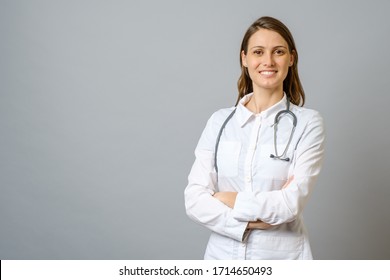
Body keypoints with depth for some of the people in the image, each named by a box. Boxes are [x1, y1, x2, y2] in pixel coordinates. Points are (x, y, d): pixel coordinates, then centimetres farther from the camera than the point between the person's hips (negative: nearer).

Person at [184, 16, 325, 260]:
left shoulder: (308, 123, -8)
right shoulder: (219, 121, -1)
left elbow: (293, 203, -17)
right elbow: (195, 200, -8)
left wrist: (229, 200, -8)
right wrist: (250, 222, -19)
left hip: (283, 254, -2)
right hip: (223, 252, 2)